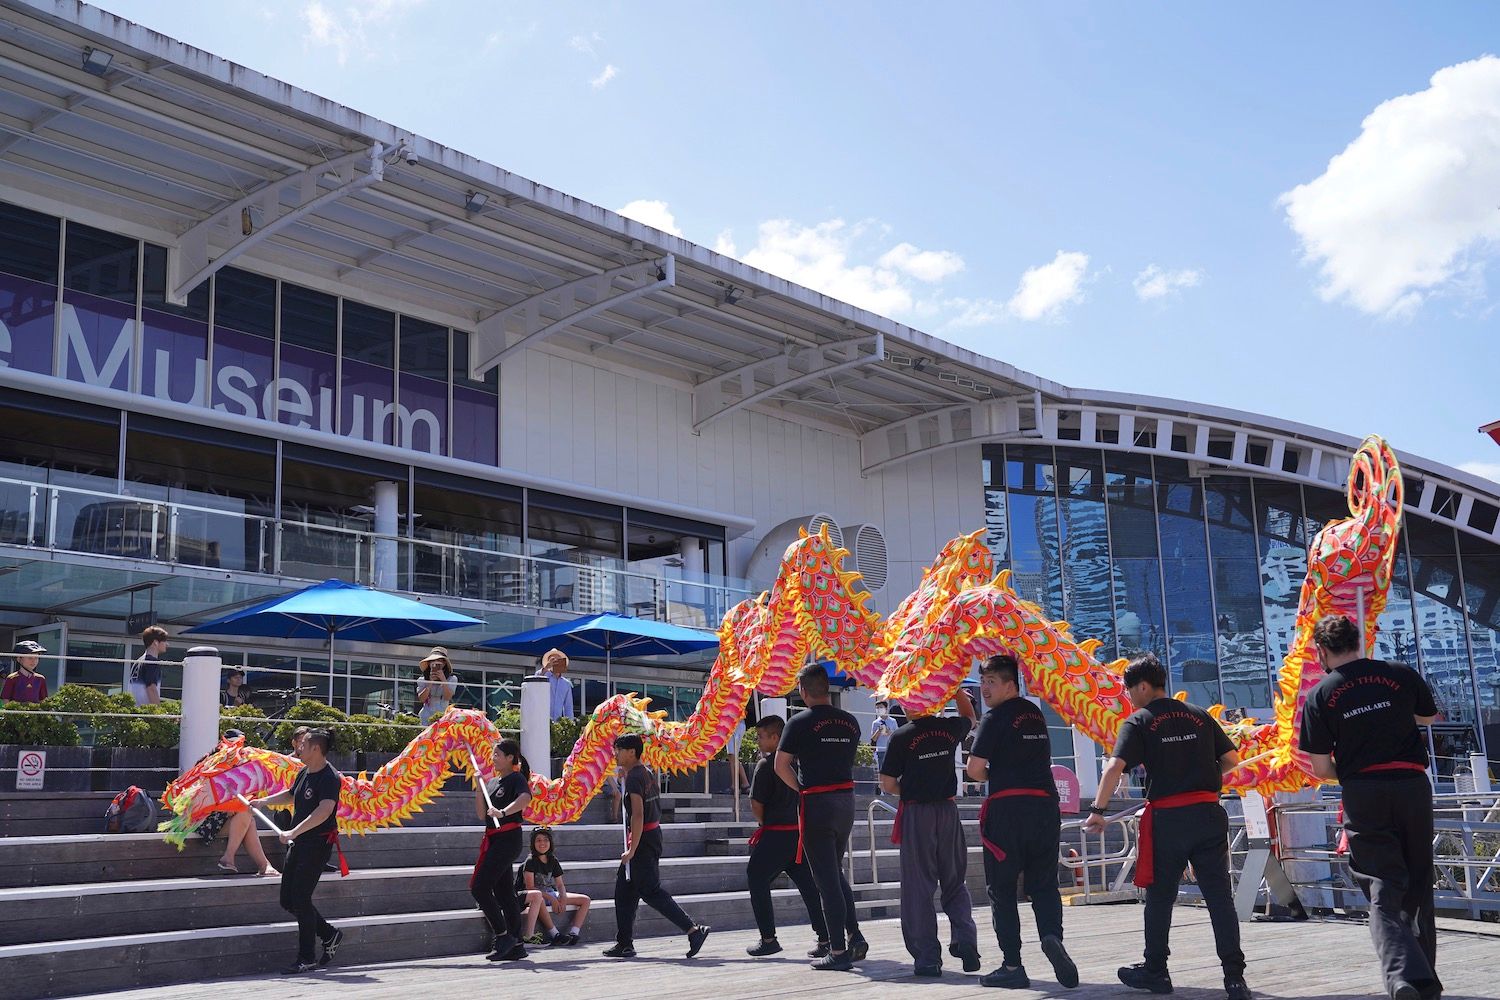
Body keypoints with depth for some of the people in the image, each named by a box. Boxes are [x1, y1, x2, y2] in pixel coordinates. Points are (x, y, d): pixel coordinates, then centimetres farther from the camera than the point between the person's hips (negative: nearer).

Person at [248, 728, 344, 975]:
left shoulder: (330, 778, -17)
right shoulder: (304, 772, 11)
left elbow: (325, 810, -31)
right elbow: (291, 795, 32)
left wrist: (294, 832, -36)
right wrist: (264, 801, 22)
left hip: (318, 844, -9)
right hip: (299, 843, 9)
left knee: (300, 899, -10)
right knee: (288, 900, 10)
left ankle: (306, 959, 0)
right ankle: (329, 935, 26)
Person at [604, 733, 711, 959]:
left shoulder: (634, 777, -16)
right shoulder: (646, 773, 13)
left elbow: (638, 815, -23)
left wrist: (632, 850, -24)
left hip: (642, 839, -10)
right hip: (652, 835, 10)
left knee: (651, 891, -8)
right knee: (624, 889, 13)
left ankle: (693, 930, -9)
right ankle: (624, 944, 17)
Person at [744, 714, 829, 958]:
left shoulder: (765, 764, -11)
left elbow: (756, 804, -10)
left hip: (775, 834, -6)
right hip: (801, 830, 6)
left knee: (757, 880, 8)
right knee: (808, 885, 8)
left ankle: (768, 939, 7)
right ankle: (825, 938, 4)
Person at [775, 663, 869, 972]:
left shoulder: (801, 722, -9)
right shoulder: (850, 722, 7)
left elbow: (781, 766, -7)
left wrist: (802, 789, 5)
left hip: (816, 804, -6)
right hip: (846, 800, 6)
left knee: (826, 878, -1)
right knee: (836, 872, 21)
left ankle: (838, 951, 0)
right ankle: (854, 935, 12)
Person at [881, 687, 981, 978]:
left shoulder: (902, 737, -9)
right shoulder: (951, 728, 1)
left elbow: (888, 785, -7)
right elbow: (970, 718, 27)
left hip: (916, 814, -3)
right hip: (947, 811, 3)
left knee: (919, 886, 4)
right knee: (955, 883, 15)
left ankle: (927, 958, 3)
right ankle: (965, 940, -2)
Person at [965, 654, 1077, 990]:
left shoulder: (995, 717, -7)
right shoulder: (1036, 714, 15)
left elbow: (975, 768, -11)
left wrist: (988, 777, 10)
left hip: (1007, 808, -6)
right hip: (1045, 805, 6)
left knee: (1002, 889, 4)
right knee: (1043, 883, 12)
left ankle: (1012, 966, 4)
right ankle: (1052, 935, -15)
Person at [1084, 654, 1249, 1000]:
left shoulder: (1139, 722, -4)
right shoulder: (1200, 716, 10)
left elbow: (1115, 766, -16)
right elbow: (1232, 758, 15)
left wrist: (1097, 810, -12)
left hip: (1167, 818, -3)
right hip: (1208, 813, 3)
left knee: (1160, 897, 11)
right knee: (1219, 896, 4)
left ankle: (1155, 971, 22)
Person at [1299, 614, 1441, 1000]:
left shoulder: (1320, 696, -4)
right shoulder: (1402, 675, 2)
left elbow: (1320, 768, -3)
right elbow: (1431, 717, 22)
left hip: (1363, 795, -2)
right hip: (1412, 787, 2)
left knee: (1383, 894, 0)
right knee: (1418, 889, 17)